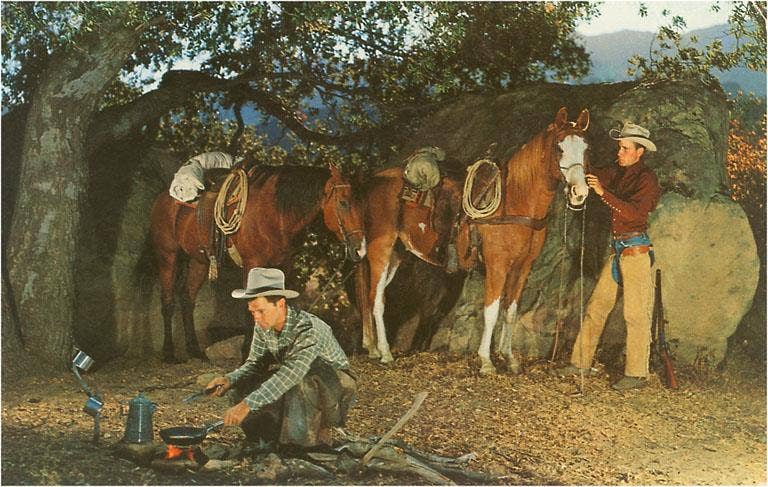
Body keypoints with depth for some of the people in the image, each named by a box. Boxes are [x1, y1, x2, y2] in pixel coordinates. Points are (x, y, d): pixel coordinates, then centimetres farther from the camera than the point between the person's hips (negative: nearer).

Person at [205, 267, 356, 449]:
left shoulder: (308, 328, -33)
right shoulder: (263, 326, -10)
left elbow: (290, 374, -43)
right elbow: (255, 364, -2)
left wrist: (248, 405, -49)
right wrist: (229, 379, -24)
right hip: (299, 388, 7)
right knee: (238, 387, -13)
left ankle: (317, 436, -18)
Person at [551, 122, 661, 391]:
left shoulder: (647, 179, -11)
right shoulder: (617, 173, 11)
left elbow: (635, 211, -24)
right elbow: (592, 174, 13)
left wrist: (603, 192, -29)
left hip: (636, 250, -8)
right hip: (618, 249, 8)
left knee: (636, 313, -3)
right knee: (597, 306, 10)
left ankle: (637, 373, 5)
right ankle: (581, 363, 16)